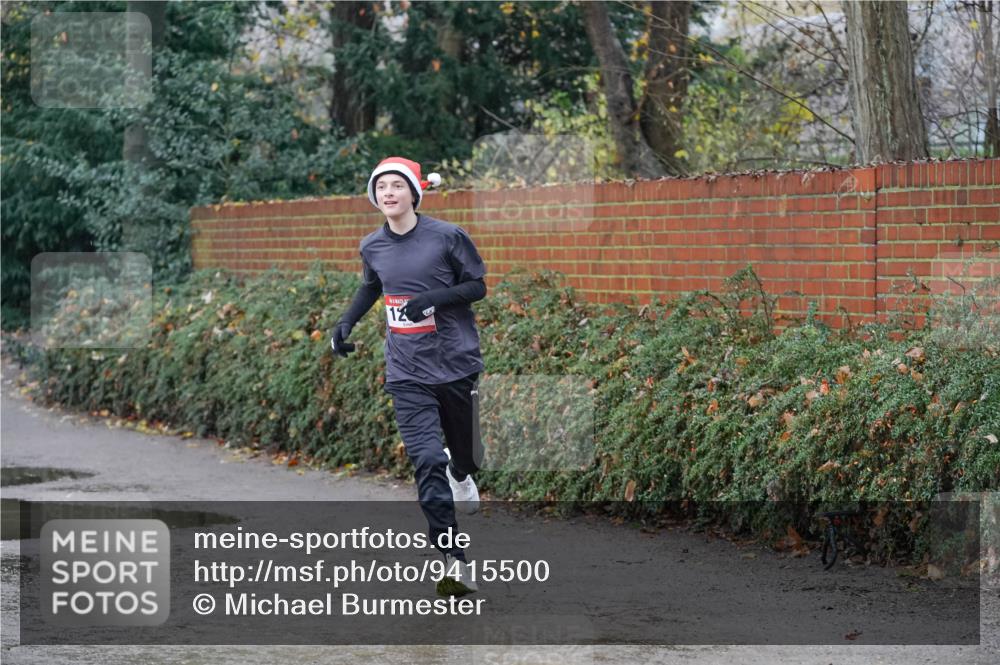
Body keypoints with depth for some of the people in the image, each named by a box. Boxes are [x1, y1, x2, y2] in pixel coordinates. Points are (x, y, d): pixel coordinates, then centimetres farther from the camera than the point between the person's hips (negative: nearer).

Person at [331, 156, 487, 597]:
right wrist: (346, 322, 10)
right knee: (427, 462, -14)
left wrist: (434, 297, -19)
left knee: (466, 456, 14)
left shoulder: (447, 237, -8)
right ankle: (455, 562, -16)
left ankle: (460, 473, 55)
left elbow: (478, 286, -3)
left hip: (456, 363, -1)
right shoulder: (372, 247, 4)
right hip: (407, 374, 1)